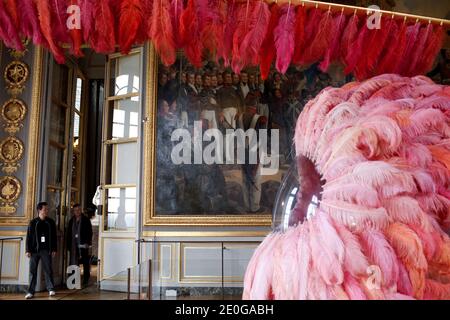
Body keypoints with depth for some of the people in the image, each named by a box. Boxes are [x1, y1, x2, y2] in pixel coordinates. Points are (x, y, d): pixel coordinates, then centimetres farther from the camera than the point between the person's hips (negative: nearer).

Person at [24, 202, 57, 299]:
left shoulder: (51, 222, 7)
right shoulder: (33, 222, 3)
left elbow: (54, 237, 8)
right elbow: (28, 237, 2)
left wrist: (54, 249, 4)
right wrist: (28, 250, -3)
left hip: (46, 250, 0)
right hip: (35, 250, 0)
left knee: (48, 270, 1)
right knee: (33, 270, 2)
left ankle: (51, 289, 9)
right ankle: (31, 291, 7)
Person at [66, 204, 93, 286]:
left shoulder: (86, 220, 1)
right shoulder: (71, 221, 13)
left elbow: (89, 232, -2)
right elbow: (69, 233, 15)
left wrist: (88, 243, -11)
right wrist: (68, 245, 8)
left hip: (83, 245, -3)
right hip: (74, 245, 3)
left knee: (85, 263, 1)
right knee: (73, 263, 2)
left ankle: (86, 279, 8)